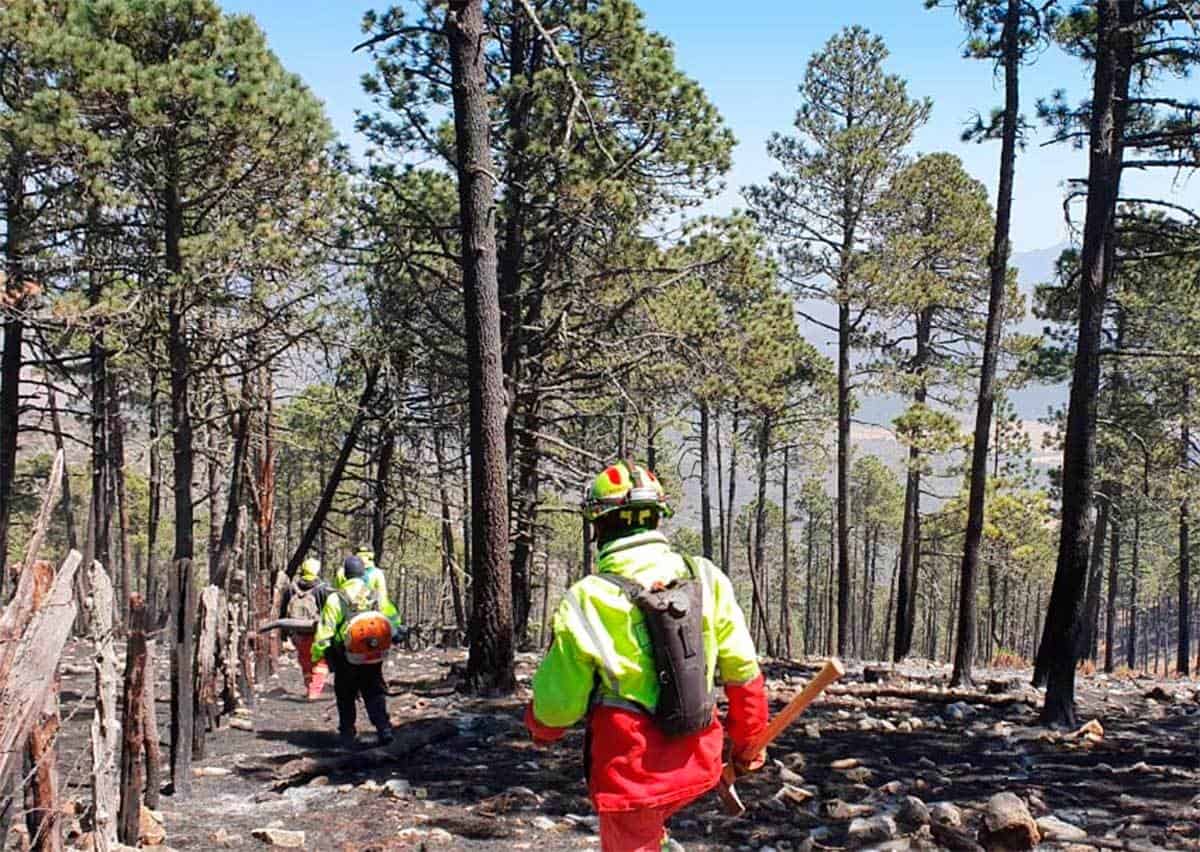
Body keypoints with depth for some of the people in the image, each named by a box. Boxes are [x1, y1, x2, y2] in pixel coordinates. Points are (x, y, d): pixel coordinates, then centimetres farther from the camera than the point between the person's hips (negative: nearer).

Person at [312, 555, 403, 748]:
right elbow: (394, 622, 4)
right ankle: (384, 728, -5)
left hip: (346, 659, -2)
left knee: (346, 697, 14)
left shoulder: (335, 599, -10)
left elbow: (325, 631, -11)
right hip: (373, 659, 2)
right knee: (374, 694, 11)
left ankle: (347, 734, 19)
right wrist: (393, 637, 22)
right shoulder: (377, 597, 1)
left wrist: (317, 653, -3)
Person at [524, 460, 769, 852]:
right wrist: (748, 743, 17)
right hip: (697, 764, 5)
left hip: (631, 774, -4)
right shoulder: (705, 578, -5)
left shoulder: (586, 602, -15)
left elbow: (558, 706, -7)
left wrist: (539, 726, 17)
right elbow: (744, 672, 1)